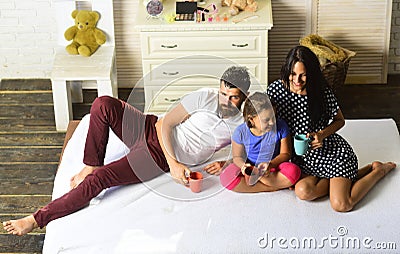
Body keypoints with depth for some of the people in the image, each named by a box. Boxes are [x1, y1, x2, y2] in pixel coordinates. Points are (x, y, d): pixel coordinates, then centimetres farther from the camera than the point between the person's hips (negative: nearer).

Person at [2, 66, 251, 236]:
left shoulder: (242, 127, -4)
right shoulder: (205, 97, -6)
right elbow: (164, 124, -7)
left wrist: (224, 165, -13)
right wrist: (173, 162, -21)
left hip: (159, 160, -3)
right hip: (153, 131, 3)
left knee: (100, 179, -21)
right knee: (103, 105, -22)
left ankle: (39, 219, -14)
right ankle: (91, 166, -4)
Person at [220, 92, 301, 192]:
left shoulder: (280, 127, -12)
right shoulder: (240, 132, -11)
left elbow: (285, 154, -5)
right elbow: (237, 157, 0)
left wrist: (270, 164, -25)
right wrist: (243, 165, -25)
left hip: (273, 168, 0)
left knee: (293, 171, -32)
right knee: (226, 177, -30)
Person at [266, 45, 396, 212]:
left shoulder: (322, 92, -13)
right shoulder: (275, 89, -7)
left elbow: (340, 120, 3)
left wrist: (321, 134, -16)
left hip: (333, 152, -3)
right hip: (302, 158, 3)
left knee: (341, 205, -18)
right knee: (303, 191, -28)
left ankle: (379, 170, 12)